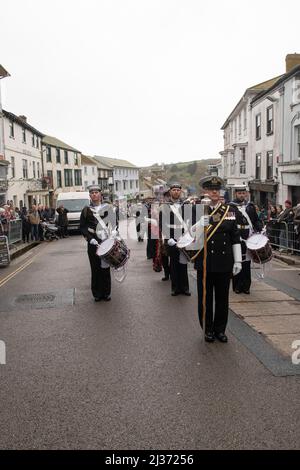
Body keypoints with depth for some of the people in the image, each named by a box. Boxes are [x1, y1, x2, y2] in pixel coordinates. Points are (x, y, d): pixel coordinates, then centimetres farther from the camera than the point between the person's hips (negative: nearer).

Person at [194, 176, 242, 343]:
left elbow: (235, 237, 7)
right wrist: (200, 225, -26)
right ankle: (208, 329, 24)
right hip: (205, 263, -2)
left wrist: (238, 260, 3)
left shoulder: (229, 210, 5)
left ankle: (220, 329, 26)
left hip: (224, 263, 2)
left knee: (223, 298, 11)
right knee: (205, 298, 8)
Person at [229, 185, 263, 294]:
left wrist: (260, 229, 0)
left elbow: (257, 220, 18)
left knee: (247, 263, 7)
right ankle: (237, 286, 12)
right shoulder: (230, 206, 0)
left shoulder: (250, 206, 15)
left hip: (249, 239, 4)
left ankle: (246, 286, 16)